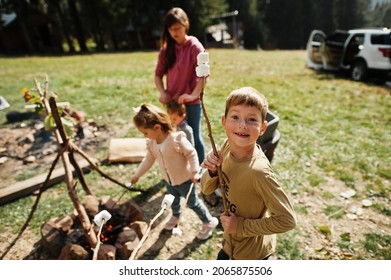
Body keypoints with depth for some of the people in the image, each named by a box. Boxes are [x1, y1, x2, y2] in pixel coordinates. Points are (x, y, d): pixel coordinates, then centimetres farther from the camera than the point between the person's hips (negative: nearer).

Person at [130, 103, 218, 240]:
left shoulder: (177, 139, -31)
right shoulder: (151, 143, -7)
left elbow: (191, 154, -23)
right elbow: (148, 159, 6)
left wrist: (194, 172, -29)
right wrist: (137, 175, 12)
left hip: (185, 179, -6)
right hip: (169, 180, 6)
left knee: (193, 203, 10)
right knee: (173, 201, 28)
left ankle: (209, 222, 32)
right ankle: (176, 216, 59)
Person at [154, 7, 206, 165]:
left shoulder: (194, 46, -10)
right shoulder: (166, 49, 6)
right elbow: (158, 74, 5)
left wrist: (194, 95, -31)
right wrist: (162, 92, -12)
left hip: (191, 102, -5)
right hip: (172, 101, 5)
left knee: (194, 136, 5)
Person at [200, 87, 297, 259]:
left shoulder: (258, 171, -35)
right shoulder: (227, 145, -15)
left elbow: (287, 220, -27)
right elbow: (207, 189, -6)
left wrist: (242, 226, -23)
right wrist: (212, 171, -26)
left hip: (251, 253, -5)